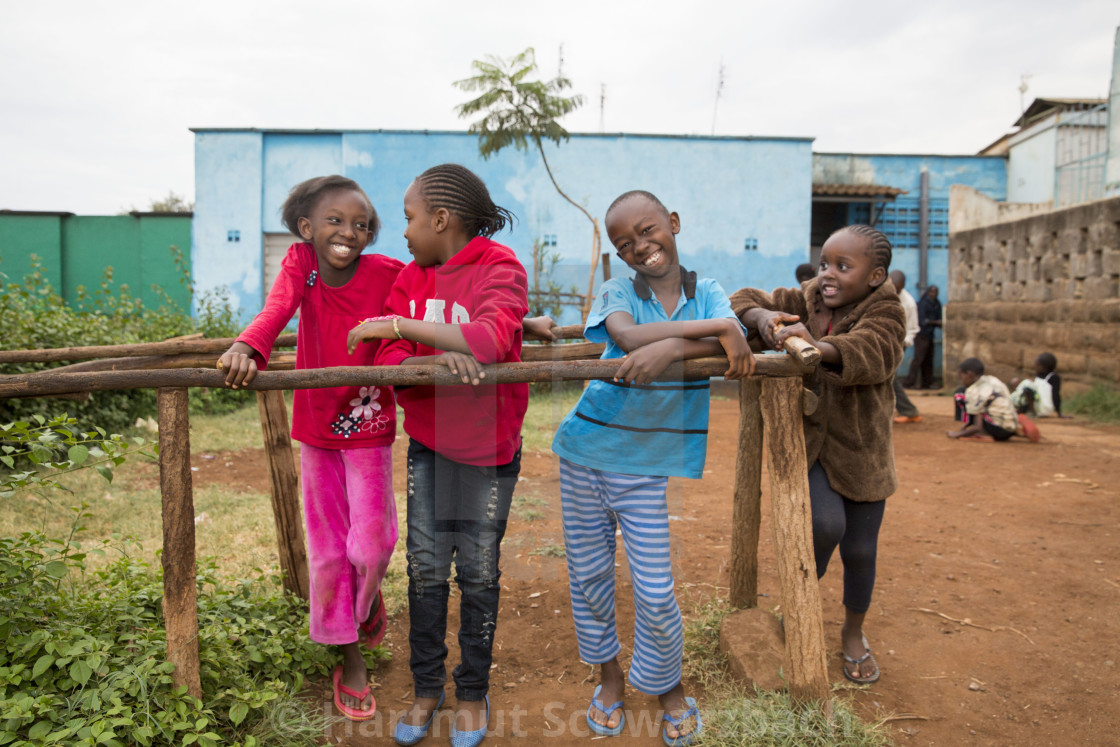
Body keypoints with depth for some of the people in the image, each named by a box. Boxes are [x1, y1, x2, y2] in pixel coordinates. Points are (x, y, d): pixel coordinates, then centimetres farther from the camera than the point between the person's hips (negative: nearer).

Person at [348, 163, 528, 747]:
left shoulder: (501, 268, -13)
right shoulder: (411, 277, 3)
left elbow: (490, 338, -31)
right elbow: (390, 363, -6)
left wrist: (398, 324, -26)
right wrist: (439, 359, -27)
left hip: (488, 447, -4)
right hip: (428, 442, 4)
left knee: (478, 572, 8)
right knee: (425, 567, 9)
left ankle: (473, 691, 28)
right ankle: (426, 688, 29)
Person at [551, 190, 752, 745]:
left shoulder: (707, 293, 2)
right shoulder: (616, 292, -1)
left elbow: (734, 346, -18)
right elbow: (626, 335, -23)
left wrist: (669, 347, -34)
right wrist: (712, 328, -26)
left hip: (646, 467, -1)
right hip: (585, 450, 1)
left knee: (656, 591, 0)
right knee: (588, 575, 13)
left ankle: (668, 685, 29)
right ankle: (608, 672, 38)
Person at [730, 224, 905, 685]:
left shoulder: (884, 313, -12)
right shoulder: (804, 301, -2)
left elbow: (870, 352, -33)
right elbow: (743, 300, 1)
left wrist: (818, 347, -54)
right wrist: (761, 317, -23)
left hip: (860, 450, -1)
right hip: (805, 441, 1)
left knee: (859, 551, 7)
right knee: (827, 523, -21)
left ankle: (853, 633, 36)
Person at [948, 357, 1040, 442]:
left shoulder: (976, 391, -12)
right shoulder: (992, 380, 14)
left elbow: (978, 427, -17)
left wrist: (957, 434, -6)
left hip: (997, 430, -8)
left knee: (959, 395, -6)